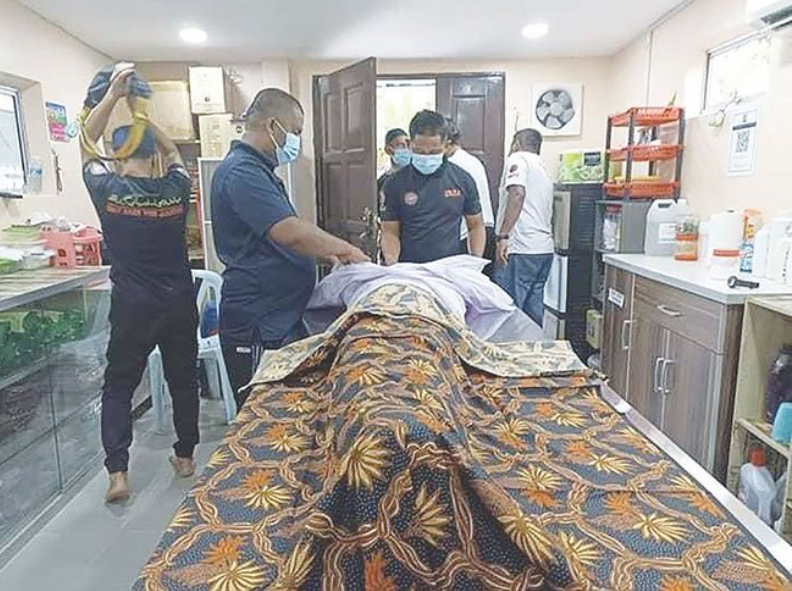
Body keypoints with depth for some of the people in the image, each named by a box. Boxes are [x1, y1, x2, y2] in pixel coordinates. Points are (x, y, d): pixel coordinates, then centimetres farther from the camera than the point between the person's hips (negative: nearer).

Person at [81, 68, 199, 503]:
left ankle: (117, 473, 7)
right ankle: (185, 455, 28)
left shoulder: (106, 189, -8)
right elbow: (172, 151, 17)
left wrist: (112, 95, 6)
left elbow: (86, 142, 9)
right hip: (179, 302, 2)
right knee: (182, 378, 16)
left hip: (132, 305, -2)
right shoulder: (176, 188, -5)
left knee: (119, 385, 11)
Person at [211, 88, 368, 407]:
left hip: (281, 318, 10)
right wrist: (345, 249, -14)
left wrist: (326, 254, 12)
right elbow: (290, 233, -27)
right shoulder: (241, 172, -17)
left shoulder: (258, 169, 17)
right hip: (256, 325, -10)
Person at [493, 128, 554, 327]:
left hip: (520, 250, -9)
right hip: (545, 249, 9)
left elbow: (517, 193, -18)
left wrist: (503, 236, -22)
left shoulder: (518, 158, 0)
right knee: (534, 312, 11)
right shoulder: (544, 169, 26)